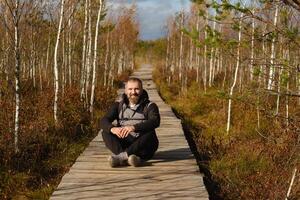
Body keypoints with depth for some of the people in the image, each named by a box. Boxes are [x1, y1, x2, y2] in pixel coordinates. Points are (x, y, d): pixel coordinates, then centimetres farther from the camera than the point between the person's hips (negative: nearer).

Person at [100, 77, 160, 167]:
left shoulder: (149, 106, 4)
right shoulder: (118, 106, 12)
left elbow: (155, 121, -18)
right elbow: (103, 121, -3)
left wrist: (134, 127, -34)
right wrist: (112, 128, -28)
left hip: (143, 146, -2)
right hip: (124, 144, 2)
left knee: (150, 135, -32)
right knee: (106, 133, -19)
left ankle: (122, 156, -38)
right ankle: (128, 157, -40)